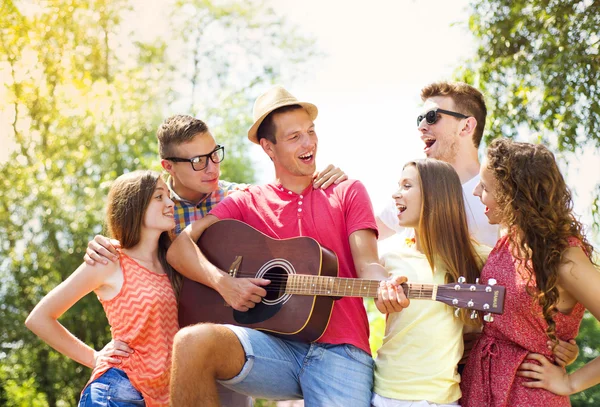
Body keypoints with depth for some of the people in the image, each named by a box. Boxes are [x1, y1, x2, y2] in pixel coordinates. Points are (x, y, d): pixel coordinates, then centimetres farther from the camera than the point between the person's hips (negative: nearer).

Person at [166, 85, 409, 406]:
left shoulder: (348, 192, 14)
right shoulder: (247, 203, 14)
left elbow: (367, 265, 3)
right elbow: (179, 247, 4)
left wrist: (385, 288, -21)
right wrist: (223, 283, -13)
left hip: (342, 351, -1)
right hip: (275, 342, 1)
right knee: (192, 341, -29)